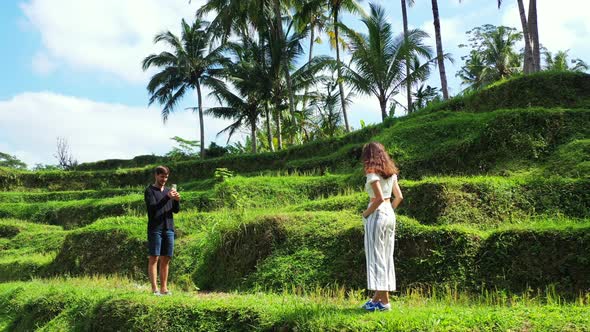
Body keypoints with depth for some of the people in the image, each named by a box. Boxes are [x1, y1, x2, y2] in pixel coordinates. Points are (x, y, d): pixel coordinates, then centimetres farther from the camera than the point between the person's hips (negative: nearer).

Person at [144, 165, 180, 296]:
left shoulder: (168, 191, 17)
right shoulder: (149, 191, 1)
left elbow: (176, 210, 12)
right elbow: (152, 207, -14)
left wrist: (177, 200, -9)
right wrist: (167, 198, -22)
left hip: (169, 229, 5)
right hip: (155, 229, -5)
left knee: (166, 259, 5)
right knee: (154, 258, -5)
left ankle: (164, 288, 8)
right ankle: (154, 289, -7)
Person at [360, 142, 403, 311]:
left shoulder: (373, 173, -12)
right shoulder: (391, 173, 12)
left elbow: (379, 198, -21)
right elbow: (399, 197, 12)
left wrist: (366, 213, -10)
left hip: (377, 215, -8)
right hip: (390, 215, 8)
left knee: (376, 257, -2)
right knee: (386, 256, 11)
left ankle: (384, 301, -1)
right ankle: (378, 297, 20)